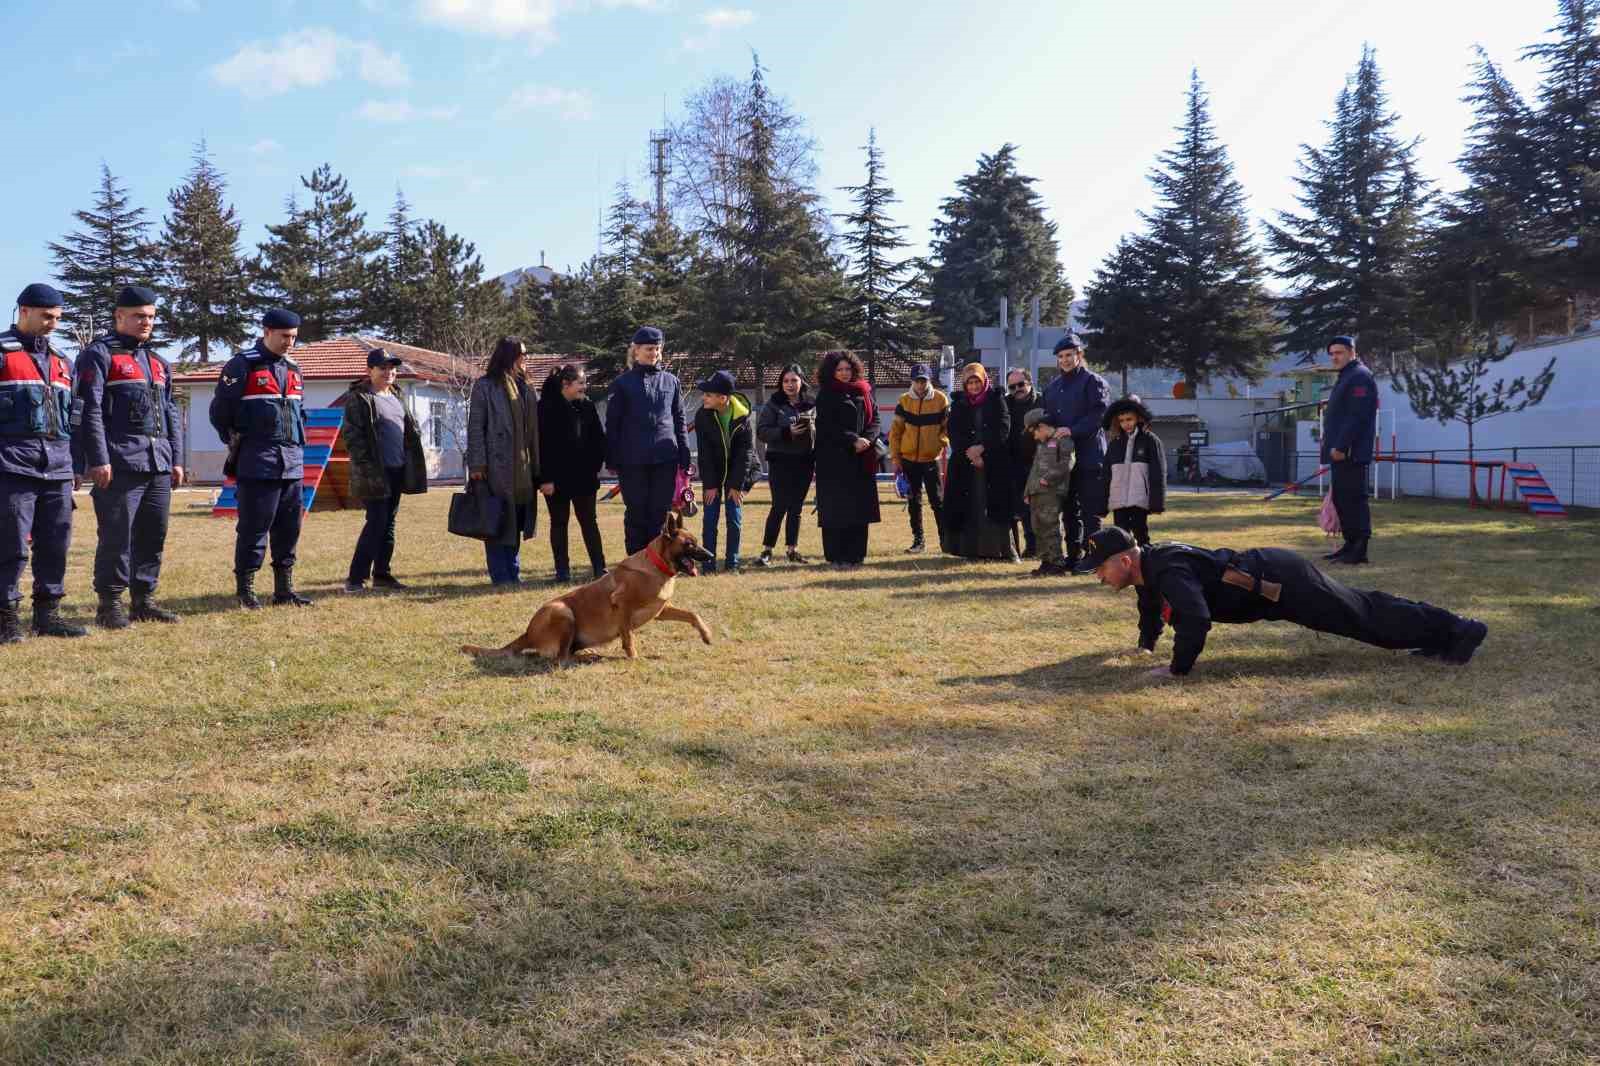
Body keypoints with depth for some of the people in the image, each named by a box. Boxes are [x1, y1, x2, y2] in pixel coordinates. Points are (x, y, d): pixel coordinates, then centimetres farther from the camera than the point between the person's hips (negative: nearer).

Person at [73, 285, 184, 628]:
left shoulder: (158, 362, 21)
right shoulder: (99, 354, -1)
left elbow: (172, 415, 22)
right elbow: (88, 410, -9)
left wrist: (176, 459, 15)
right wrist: (98, 460, -16)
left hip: (159, 465, 7)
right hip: (120, 464, -7)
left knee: (153, 535, 9)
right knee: (116, 536, -4)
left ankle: (144, 600, 18)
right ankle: (110, 605, 3)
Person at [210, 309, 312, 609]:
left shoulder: (293, 369, 16)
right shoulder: (242, 366, -5)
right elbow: (220, 412, -5)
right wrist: (239, 443, 0)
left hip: (293, 463, 7)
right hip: (257, 463, -7)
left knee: (289, 528, 8)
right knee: (253, 528, -3)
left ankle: (284, 589, 16)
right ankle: (245, 590, 5)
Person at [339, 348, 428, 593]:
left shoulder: (398, 395, 16)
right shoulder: (358, 398, -8)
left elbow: (410, 428, 23)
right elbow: (351, 435, -12)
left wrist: (413, 463, 13)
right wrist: (366, 466, -18)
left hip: (397, 471, 8)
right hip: (375, 472, -8)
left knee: (389, 523, 11)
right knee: (377, 522, -9)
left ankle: (382, 574, 20)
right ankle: (355, 578, -3)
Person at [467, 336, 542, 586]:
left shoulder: (525, 389, 15)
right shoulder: (484, 387, -2)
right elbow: (475, 427, -6)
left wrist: (537, 469, 12)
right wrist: (476, 464, -15)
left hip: (522, 469, 6)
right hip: (496, 467, -6)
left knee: (515, 523, 11)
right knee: (497, 522, -2)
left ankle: (513, 573, 18)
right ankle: (501, 575, 2)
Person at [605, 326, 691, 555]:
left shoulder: (671, 382, 10)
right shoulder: (622, 383, 3)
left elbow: (679, 421, 12)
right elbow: (612, 423, 3)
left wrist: (685, 456, 6)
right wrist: (611, 459, -3)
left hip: (665, 458, 2)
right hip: (632, 459, -2)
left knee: (661, 511, 4)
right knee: (636, 512, 4)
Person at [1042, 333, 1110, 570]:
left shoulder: (1092, 381, -3)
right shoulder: (1052, 386, 19)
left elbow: (1099, 414, -13)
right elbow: (1047, 416, 26)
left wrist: (1073, 430, -20)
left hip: (1088, 455, -7)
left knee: (1089, 510, -5)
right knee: (1069, 509, 11)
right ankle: (1072, 556, 17)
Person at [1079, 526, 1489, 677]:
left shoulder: (1169, 570, -29)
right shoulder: (1149, 562, 1)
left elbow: (1196, 619, -42)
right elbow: (1151, 601, 24)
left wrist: (1178, 668, -31)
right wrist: (1146, 643, 27)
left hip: (1282, 583, -9)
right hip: (1269, 574, 9)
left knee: (1365, 618, 3)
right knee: (1358, 608, 22)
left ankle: (1457, 629, 14)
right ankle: (1441, 632, 38)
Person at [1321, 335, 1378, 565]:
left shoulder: (1359, 377, -11)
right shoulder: (1346, 377, 23)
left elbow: (1356, 416, -20)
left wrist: (1340, 447, -23)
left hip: (1351, 453, -11)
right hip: (1341, 452, 11)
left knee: (1354, 498, -10)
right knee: (1341, 499, 12)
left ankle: (1359, 550, -9)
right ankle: (1351, 545, 18)